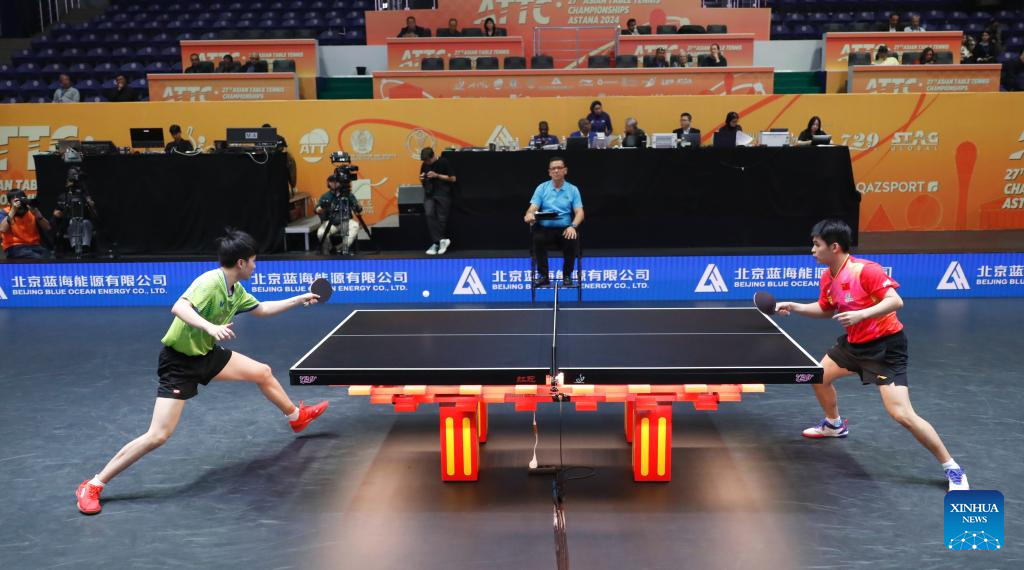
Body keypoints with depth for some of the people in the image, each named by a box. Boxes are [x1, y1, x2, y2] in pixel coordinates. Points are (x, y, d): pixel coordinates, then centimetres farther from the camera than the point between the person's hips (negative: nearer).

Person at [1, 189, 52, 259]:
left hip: (34, 245, 4)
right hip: (15, 247, -3)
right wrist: (13, 211, -18)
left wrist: (36, 212, -10)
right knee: (39, 259, -34)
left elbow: (47, 228, 3)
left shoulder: (32, 211, 11)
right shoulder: (5, 213, 3)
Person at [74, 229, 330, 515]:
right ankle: (93, 486, -2)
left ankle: (296, 416, 45)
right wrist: (211, 327, -56)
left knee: (263, 372, 16)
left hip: (206, 354, 9)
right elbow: (178, 307, -42)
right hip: (179, 362, -9)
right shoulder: (210, 281, -25)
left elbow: (262, 309, 22)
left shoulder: (236, 290, 2)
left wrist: (299, 300, 23)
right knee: (158, 435, -14)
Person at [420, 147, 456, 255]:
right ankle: (442, 240, -15)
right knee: (429, 215, -17)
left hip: (443, 192, -4)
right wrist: (422, 179, -2)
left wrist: (437, 175, -14)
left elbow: (453, 179, -6)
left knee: (442, 218, -6)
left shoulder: (443, 162, -4)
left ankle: (436, 243, 6)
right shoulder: (424, 165, 12)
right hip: (429, 193, 4)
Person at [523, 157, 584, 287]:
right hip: (545, 228, 0)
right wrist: (529, 215, -27)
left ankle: (567, 276, -13)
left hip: (565, 229, 0)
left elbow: (579, 212, -1)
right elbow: (533, 208, -1)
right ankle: (543, 276, -20)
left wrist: (573, 226, -22)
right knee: (538, 239, -32)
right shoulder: (541, 188, 8)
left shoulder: (573, 190, 7)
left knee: (572, 241, -33)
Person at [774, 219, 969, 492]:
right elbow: (827, 310, 18)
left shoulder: (866, 270, -24)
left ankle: (952, 469, -3)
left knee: (901, 414, -17)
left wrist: (861, 314, -40)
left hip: (886, 345, -9)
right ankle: (834, 425, 48)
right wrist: (795, 307, 8)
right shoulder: (828, 277, 1)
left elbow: (895, 301, -30)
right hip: (854, 342, 9)